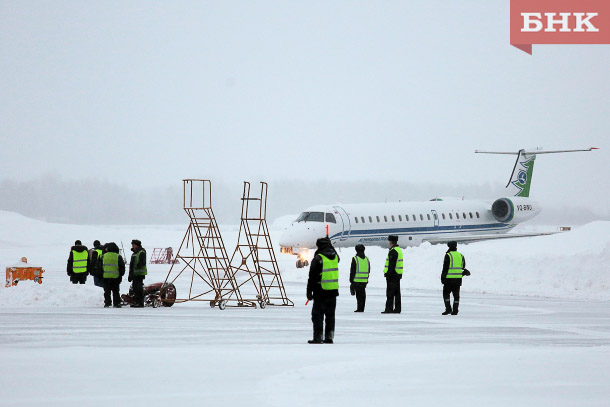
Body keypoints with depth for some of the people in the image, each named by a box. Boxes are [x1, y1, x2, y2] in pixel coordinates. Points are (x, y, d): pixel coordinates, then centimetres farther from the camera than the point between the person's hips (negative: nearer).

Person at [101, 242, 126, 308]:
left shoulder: (103, 256, 2)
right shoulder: (118, 257, -3)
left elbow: (100, 266, 7)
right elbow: (122, 267, 0)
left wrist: (101, 275, 17)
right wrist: (121, 275, 13)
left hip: (106, 277, 1)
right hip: (115, 277, -1)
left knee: (107, 291, 7)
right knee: (115, 291, 6)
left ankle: (107, 303, 4)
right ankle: (116, 303, 4)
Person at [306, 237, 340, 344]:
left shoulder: (318, 259, -12)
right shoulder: (335, 256, 4)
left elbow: (312, 276, -10)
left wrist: (309, 291, -3)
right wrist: (330, 245, 39)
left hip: (321, 291, -6)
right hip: (333, 290, 6)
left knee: (318, 314, 0)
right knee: (330, 315, 14)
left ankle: (318, 337, -3)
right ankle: (329, 336, 13)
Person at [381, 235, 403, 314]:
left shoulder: (393, 251, -15)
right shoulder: (399, 250, 16)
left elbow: (391, 264, -21)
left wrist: (388, 274, -21)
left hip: (392, 275, -10)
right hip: (398, 275, 10)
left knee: (390, 293, -8)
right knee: (397, 292, 10)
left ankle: (389, 308, -10)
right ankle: (397, 309, 11)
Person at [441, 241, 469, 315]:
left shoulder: (448, 255, -9)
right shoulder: (460, 255, 8)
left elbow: (445, 268, -10)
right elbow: (463, 267, 15)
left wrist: (442, 277, -5)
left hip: (449, 278, -5)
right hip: (458, 278, 5)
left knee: (446, 293, 5)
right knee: (456, 294, 9)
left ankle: (448, 308, -6)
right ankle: (455, 310, 8)